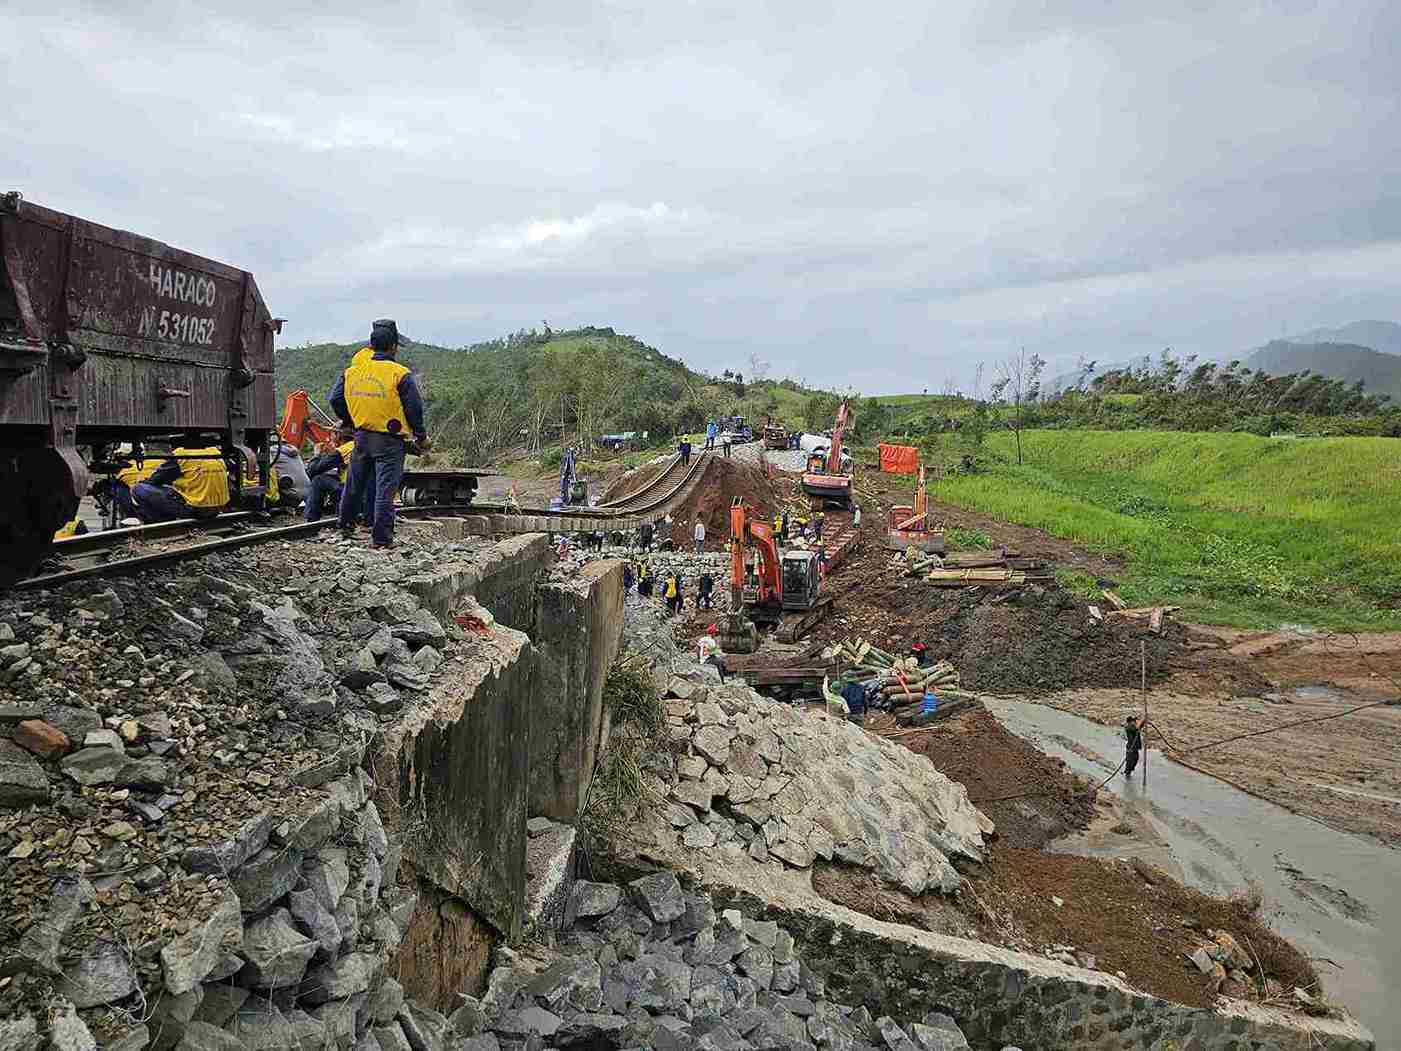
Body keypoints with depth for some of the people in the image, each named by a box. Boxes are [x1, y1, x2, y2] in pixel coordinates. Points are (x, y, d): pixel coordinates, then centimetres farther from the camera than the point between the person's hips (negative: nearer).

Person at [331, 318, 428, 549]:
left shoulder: (353, 370, 4)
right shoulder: (400, 375, -11)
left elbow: (335, 399, 9)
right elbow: (414, 408, -9)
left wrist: (350, 422, 24)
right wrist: (421, 436, 4)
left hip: (361, 437, 5)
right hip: (389, 441, -5)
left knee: (355, 484, 20)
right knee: (385, 488, -1)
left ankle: (346, 525, 36)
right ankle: (382, 538, 0)